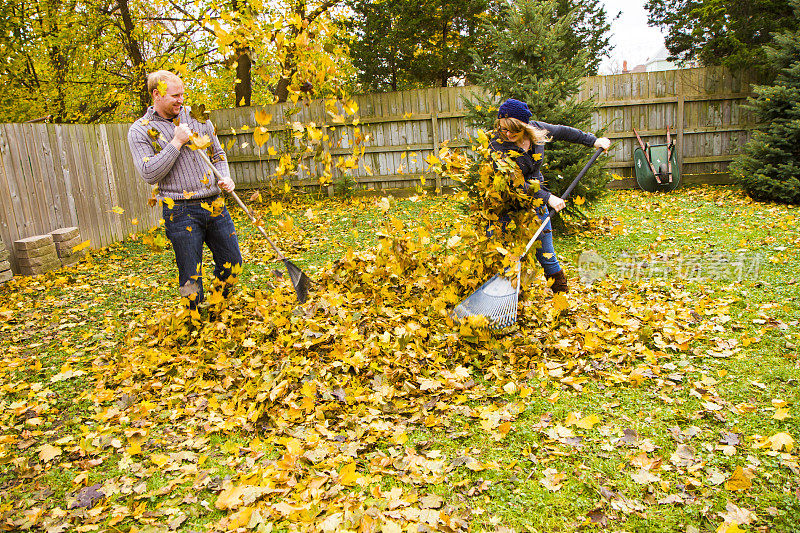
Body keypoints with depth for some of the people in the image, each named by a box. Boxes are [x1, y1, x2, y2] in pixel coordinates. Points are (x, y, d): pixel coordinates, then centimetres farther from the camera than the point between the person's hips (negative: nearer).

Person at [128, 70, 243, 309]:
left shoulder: (198, 118, 11)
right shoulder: (140, 131, -1)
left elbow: (218, 154, 21)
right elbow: (149, 173, -12)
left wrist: (224, 177, 2)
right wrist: (177, 143, -14)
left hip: (215, 205, 4)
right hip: (181, 212, -4)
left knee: (232, 265, 9)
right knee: (190, 277, 1)